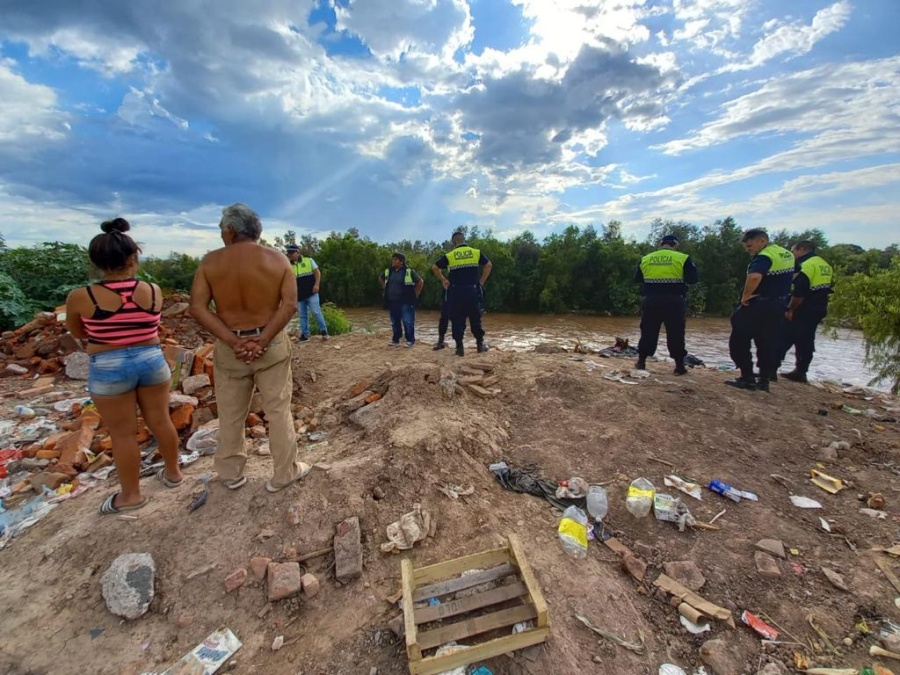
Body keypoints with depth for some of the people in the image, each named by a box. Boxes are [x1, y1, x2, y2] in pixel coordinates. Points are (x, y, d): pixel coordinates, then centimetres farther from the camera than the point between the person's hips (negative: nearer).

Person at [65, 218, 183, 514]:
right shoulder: (153, 291, -8)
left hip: (108, 370, -2)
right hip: (151, 361, 2)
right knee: (160, 421, 16)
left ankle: (131, 495, 25)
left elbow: (78, 334, 6)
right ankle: (173, 473, 33)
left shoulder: (80, 298, -11)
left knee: (123, 434, 10)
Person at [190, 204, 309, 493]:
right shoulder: (278, 259, -5)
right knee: (278, 411, 9)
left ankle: (231, 474, 33)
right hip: (272, 345, -1)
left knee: (230, 415, 16)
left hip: (228, 347, 1)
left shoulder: (211, 261, -4)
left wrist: (233, 342, -15)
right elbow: (290, 305, -14)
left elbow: (198, 308, -10)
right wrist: (262, 340, -16)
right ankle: (284, 474, 20)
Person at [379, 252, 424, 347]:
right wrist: (385, 287, 18)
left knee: (408, 322, -5)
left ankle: (410, 340, 5)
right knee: (395, 322, 12)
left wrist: (415, 295, -1)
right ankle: (395, 340, 22)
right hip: (392, 302, 6)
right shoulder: (388, 271, 10)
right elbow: (380, 278, 29)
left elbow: (420, 282, -2)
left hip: (406, 302, -5)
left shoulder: (409, 271, -6)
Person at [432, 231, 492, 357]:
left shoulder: (449, 256, 2)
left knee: (457, 320, 6)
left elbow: (434, 267, 1)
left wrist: (443, 280, 11)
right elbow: (489, 265, 6)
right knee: (476, 318, 13)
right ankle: (480, 344, 17)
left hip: (456, 292, -1)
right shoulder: (476, 252, 7)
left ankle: (460, 347, 6)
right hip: (473, 290, 1)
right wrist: (481, 281, 9)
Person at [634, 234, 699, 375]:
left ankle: (641, 362, 18)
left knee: (648, 331, 12)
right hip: (674, 301, -2)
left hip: (651, 301, 2)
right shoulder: (682, 258, -3)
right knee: (676, 333, 6)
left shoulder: (645, 259, 6)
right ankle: (679, 366, 11)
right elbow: (693, 279, -3)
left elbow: (637, 279, 15)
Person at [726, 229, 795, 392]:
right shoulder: (787, 254, 13)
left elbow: (754, 277, -38)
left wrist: (745, 296, -25)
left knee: (739, 342, 0)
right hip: (778, 305, 9)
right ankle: (764, 380, 16)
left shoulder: (765, 256, -18)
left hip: (758, 306, -9)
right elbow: (789, 276, 28)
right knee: (768, 344, 13)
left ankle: (747, 379, 1)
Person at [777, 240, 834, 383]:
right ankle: (801, 371, 16)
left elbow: (799, 292, -22)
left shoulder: (807, 265, -15)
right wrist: (818, 306, 20)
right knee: (806, 341, 13)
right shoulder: (825, 265, 17)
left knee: (783, 339, -6)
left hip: (802, 311, -9)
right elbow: (824, 289, 19)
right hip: (817, 310, 9)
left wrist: (790, 309, -16)